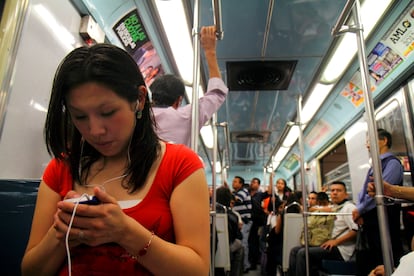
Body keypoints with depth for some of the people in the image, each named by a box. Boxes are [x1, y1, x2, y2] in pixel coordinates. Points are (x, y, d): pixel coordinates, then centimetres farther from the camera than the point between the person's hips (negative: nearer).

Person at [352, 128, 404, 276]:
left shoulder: (392, 163, -8)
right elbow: (364, 191, 16)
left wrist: (360, 210, -12)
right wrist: (359, 211, 0)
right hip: (368, 221, 9)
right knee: (365, 263, 13)